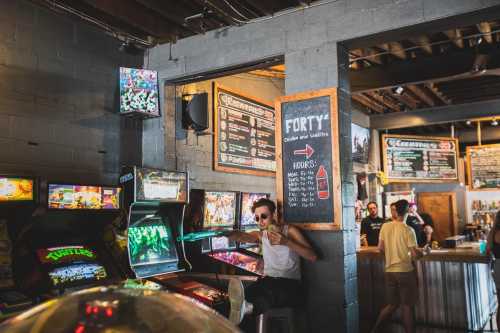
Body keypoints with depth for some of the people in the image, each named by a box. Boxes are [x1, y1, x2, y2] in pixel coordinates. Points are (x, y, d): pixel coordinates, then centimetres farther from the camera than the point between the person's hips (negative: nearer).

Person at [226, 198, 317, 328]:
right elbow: (241, 236, -10)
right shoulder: (260, 235, 14)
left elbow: (313, 257, -10)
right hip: (268, 281, 4)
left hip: (290, 283, -4)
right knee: (246, 293, -34)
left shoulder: (290, 230, 2)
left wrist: (286, 242, -23)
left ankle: (247, 308, -69)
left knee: (275, 293, -42)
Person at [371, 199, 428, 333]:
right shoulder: (408, 230, -13)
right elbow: (415, 254, -14)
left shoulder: (385, 226, 0)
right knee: (407, 306, 8)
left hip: (389, 271, 5)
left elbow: (381, 248, 5)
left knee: (392, 304, 17)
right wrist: (424, 252, 6)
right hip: (405, 271, -5)